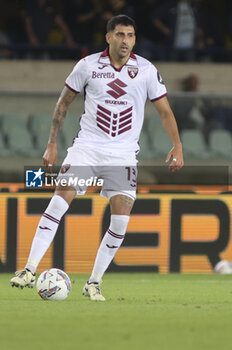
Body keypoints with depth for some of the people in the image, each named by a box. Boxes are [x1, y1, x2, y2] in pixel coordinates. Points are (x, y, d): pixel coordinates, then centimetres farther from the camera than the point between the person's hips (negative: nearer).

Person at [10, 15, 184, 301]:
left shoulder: (147, 70, 0)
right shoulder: (88, 65, -1)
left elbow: (165, 111, 6)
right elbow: (64, 103, 10)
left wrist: (177, 147, -7)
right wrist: (52, 144, 6)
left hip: (123, 154, 1)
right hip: (87, 147, -1)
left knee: (121, 220, -9)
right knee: (59, 202, -16)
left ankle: (94, 283, 5)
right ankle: (29, 271, -14)